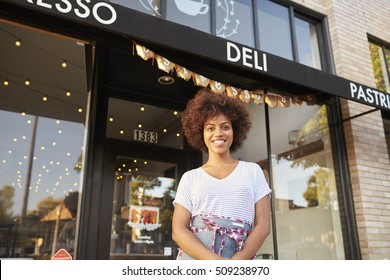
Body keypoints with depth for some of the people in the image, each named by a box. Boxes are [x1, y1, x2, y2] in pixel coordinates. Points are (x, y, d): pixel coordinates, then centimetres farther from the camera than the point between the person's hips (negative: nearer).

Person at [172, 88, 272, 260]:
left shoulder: (252, 171, 9)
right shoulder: (190, 177, 8)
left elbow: (263, 225, 3)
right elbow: (178, 230, 0)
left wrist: (236, 262, -11)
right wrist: (214, 260, -14)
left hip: (240, 260, 0)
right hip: (195, 258, 0)